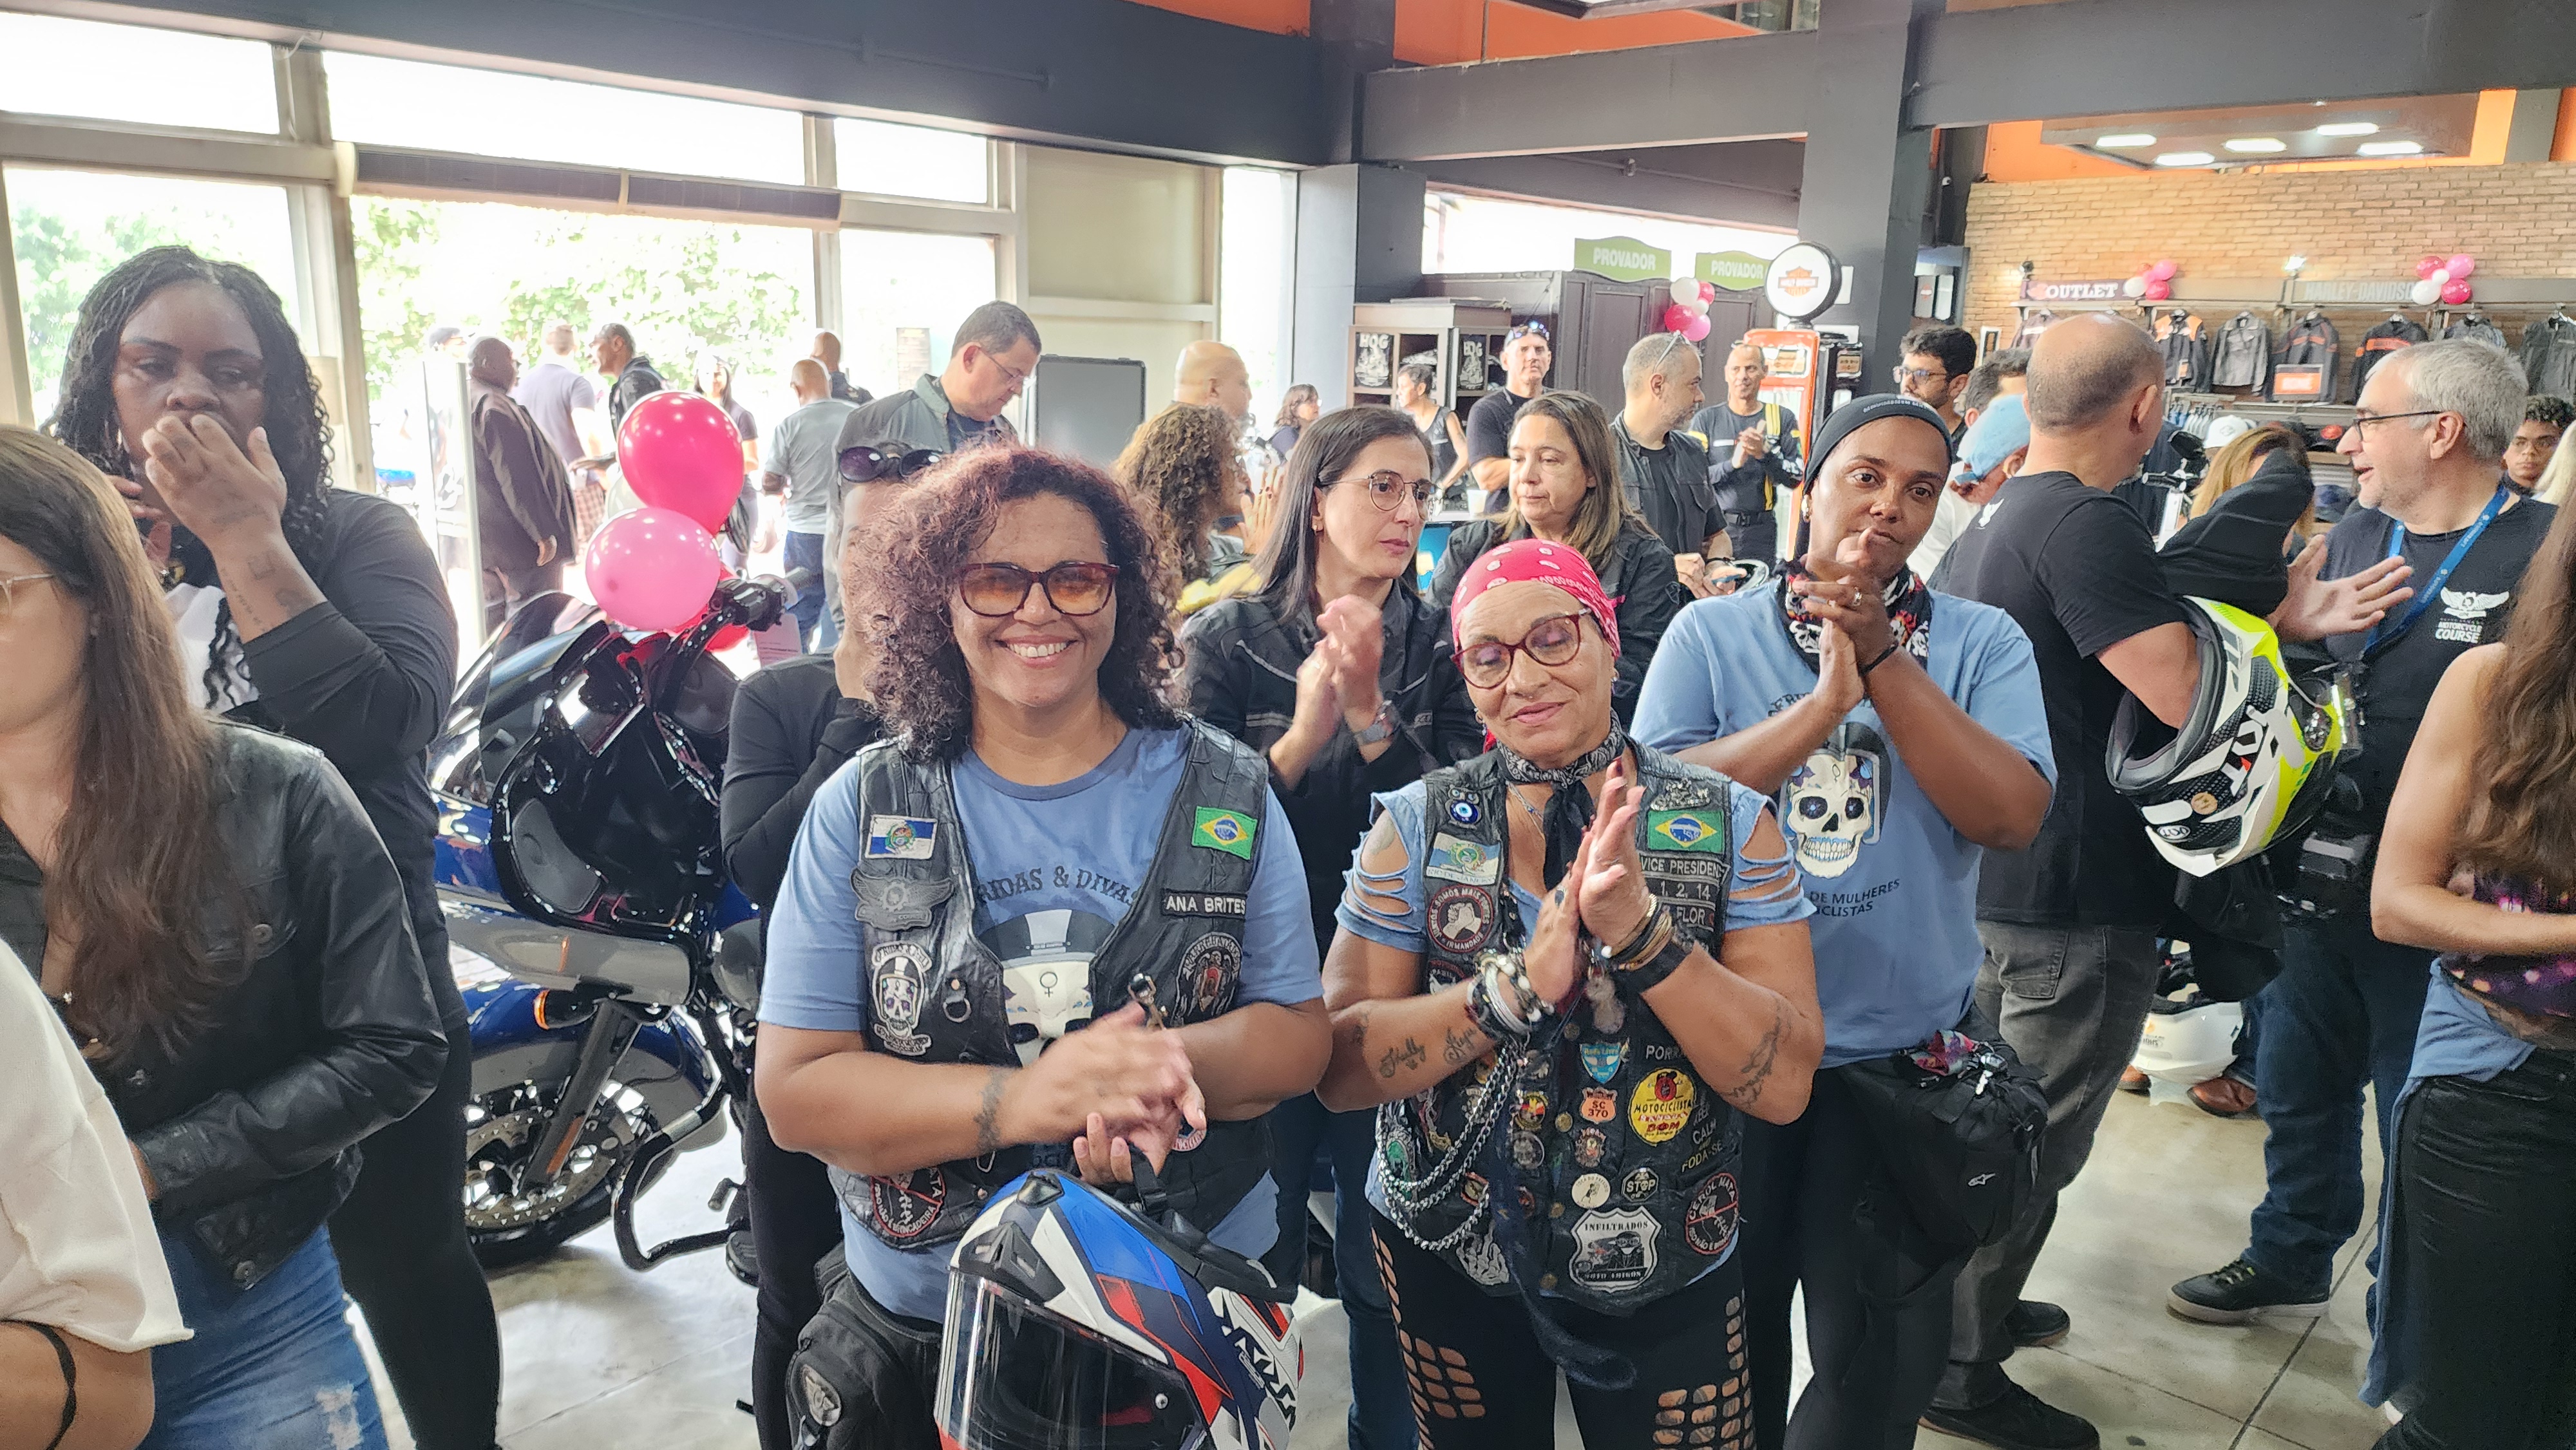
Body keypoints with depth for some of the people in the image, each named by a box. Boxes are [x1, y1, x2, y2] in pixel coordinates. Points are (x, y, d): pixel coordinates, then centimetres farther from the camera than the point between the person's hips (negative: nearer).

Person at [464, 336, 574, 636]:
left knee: (491, 612, 15)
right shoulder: (496, 407, -16)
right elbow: (518, 478, -21)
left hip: (481, 540, 10)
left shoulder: (462, 407, 15)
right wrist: (544, 532, -19)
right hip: (516, 539, -10)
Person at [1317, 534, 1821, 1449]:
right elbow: (1338, 1067, -13)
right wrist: (1521, 981, -28)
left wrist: (1640, 929, -30)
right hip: (1447, 1258, 1)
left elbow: (1785, 1084, -15)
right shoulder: (1418, 824, -8)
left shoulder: (1728, 824, -8)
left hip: (1667, 1274, 0)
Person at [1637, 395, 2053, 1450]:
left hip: (1911, 1055, 1)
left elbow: (2011, 815, -16)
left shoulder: (1984, 643, -1)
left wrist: (1883, 658, -22)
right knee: (1728, 1334, 20)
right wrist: (1827, 701, -23)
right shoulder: (1711, 633, -3)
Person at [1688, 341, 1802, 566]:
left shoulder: (1782, 418, 7)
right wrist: (1732, 464, -20)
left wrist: (1764, 453, -15)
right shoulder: (1705, 419, 2)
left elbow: (1795, 478, 1)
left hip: (1761, 530, 2)